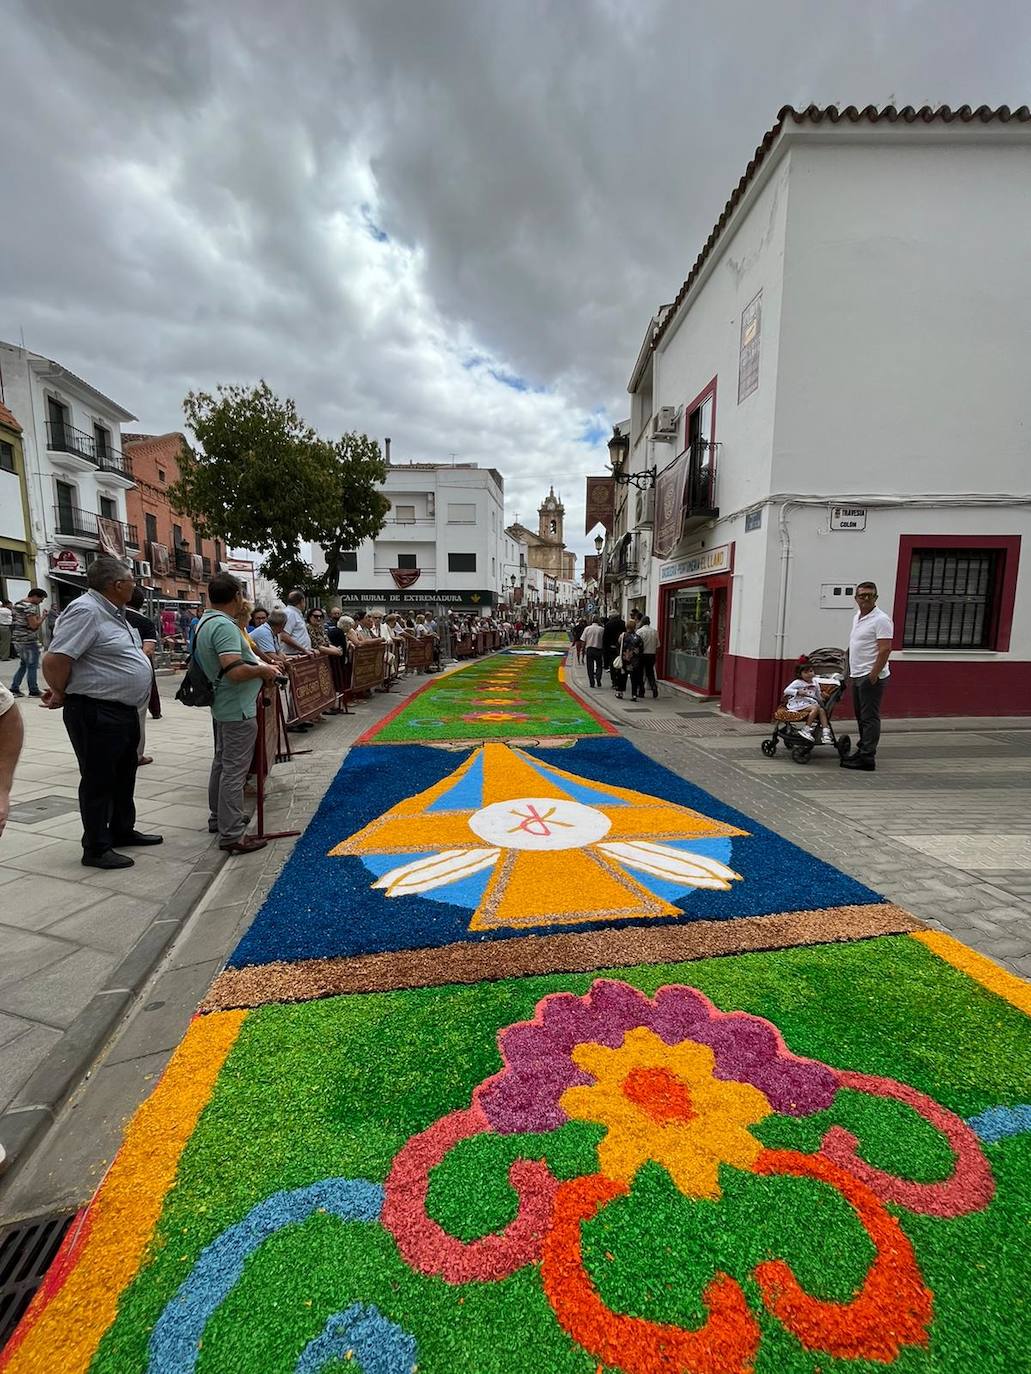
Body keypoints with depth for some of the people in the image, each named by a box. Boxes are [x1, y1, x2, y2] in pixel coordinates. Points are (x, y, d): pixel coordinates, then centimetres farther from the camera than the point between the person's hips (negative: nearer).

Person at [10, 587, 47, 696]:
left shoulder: (17, 604, 14)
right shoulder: (30, 607, -17)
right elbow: (34, 625, -20)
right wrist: (42, 617, -7)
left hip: (17, 639, 9)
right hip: (28, 641, -9)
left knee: (24, 664, 17)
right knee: (32, 666, 0)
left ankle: (14, 688, 16)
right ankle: (33, 691, 5)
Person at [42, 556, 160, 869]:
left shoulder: (112, 612, 11)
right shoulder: (86, 611, -20)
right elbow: (54, 661, -23)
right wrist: (61, 694, -9)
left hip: (123, 711, 10)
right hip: (96, 713, -10)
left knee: (124, 775, 20)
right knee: (98, 780, 2)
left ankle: (122, 830, 35)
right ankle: (96, 849, 14)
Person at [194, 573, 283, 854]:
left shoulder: (205, 622, 10)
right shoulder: (224, 626, -22)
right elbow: (235, 671, -32)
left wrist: (261, 665, 16)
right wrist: (263, 671, -15)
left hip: (222, 706, 11)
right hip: (238, 709, -11)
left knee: (222, 763, 21)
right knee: (234, 770, -4)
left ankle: (218, 817, 36)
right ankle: (231, 835, 3)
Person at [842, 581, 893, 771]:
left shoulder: (881, 620, -12)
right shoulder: (857, 617, 16)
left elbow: (885, 650, -19)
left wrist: (873, 675, -22)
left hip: (871, 677, -9)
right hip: (857, 676, 9)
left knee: (869, 718, -6)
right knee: (861, 716, 16)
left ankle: (867, 759, -4)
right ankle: (863, 751, 26)